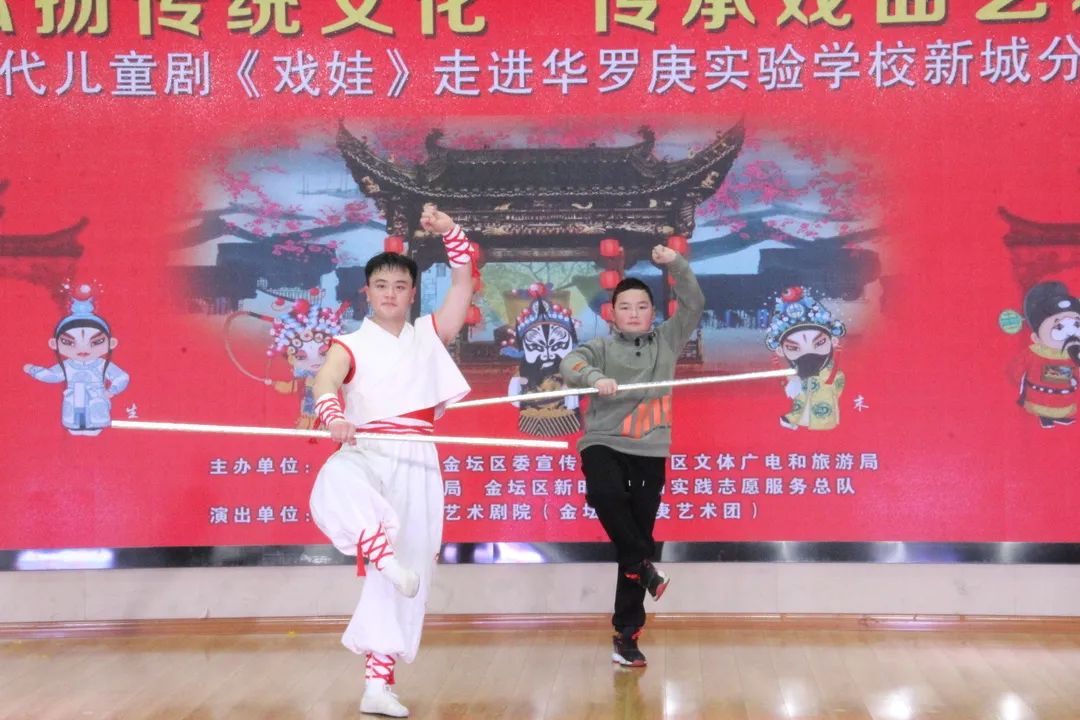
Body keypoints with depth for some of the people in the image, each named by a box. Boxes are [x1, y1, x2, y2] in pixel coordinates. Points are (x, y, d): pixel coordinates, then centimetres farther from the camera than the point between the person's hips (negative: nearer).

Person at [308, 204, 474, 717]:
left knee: (407, 573, 1)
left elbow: (463, 283, 8)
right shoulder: (352, 344, 4)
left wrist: (449, 232, -5)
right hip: (365, 454, -3)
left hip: (415, 463, 3)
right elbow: (324, 382, -16)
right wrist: (333, 415, -38)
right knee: (333, 487, -43)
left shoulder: (429, 334, 15)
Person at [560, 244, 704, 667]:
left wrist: (675, 265, -8)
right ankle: (643, 565, -12)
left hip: (650, 452, 2)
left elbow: (694, 305, 5)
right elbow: (570, 364, -12)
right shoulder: (602, 347, 5)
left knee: (639, 534, 3)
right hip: (604, 443, -2)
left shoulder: (667, 342, 12)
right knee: (606, 495, -36)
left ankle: (627, 633, 11)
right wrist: (594, 377, -33)